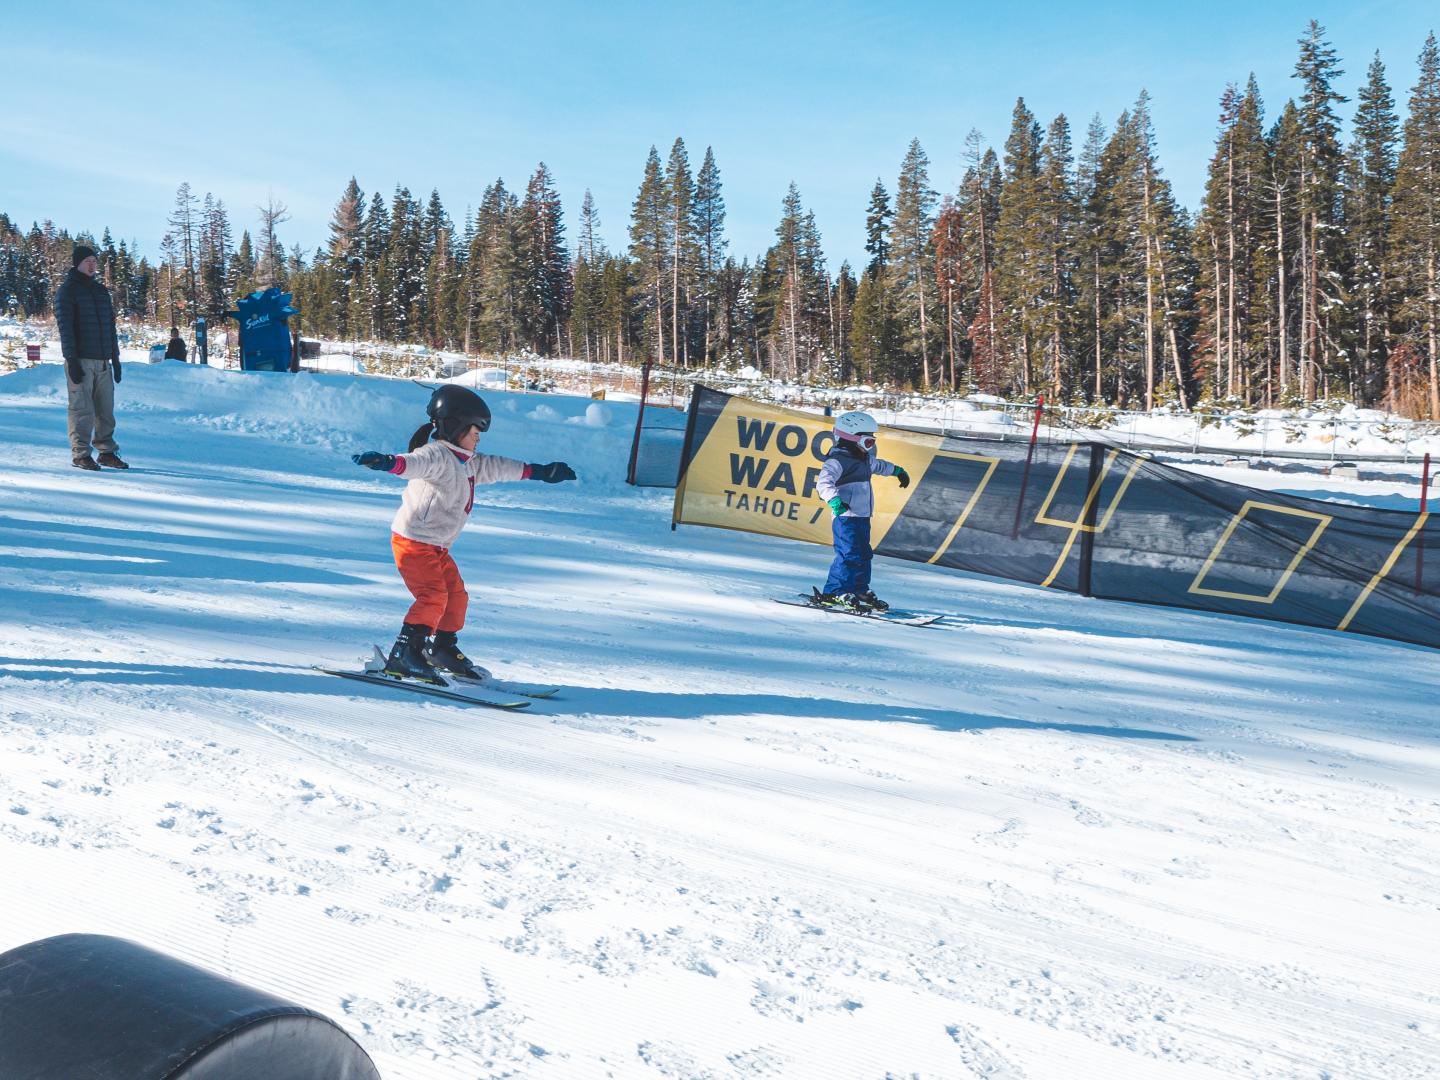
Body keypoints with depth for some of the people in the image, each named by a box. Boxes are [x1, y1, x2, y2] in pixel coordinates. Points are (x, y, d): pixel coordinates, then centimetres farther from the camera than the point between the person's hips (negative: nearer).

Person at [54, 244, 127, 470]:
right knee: (82, 409, -5)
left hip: (103, 361, 6)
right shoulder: (67, 290, -2)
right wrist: (72, 361, -15)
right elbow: (65, 327, -8)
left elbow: (110, 325, 21)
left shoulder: (101, 291, 18)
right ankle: (80, 454, 1)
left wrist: (115, 357, 16)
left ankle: (107, 452, 11)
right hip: (81, 361, -6)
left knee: (106, 409, 5)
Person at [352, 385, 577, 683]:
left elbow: (495, 467, 27)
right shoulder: (436, 456, -19)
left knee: (456, 595, 15)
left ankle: (444, 649, 30)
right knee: (433, 596, -19)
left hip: (437, 546, 10)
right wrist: (388, 462, -64)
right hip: (413, 541, -10)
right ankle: (404, 655, -17)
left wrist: (538, 471, 35)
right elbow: (415, 463, -41)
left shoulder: (466, 463, 14)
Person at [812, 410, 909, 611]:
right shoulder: (837, 461, -13)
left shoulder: (864, 459, 18)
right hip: (846, 518, -10)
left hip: (862, 517, 10)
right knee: (850, 555, -15)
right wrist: (834, 500, -45)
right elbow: (823, 482, -27)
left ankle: (860, 590, 26)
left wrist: (897, 470, 55)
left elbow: (877, 465, 41)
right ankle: (835, 593, -12)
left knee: (863, 555, 15)